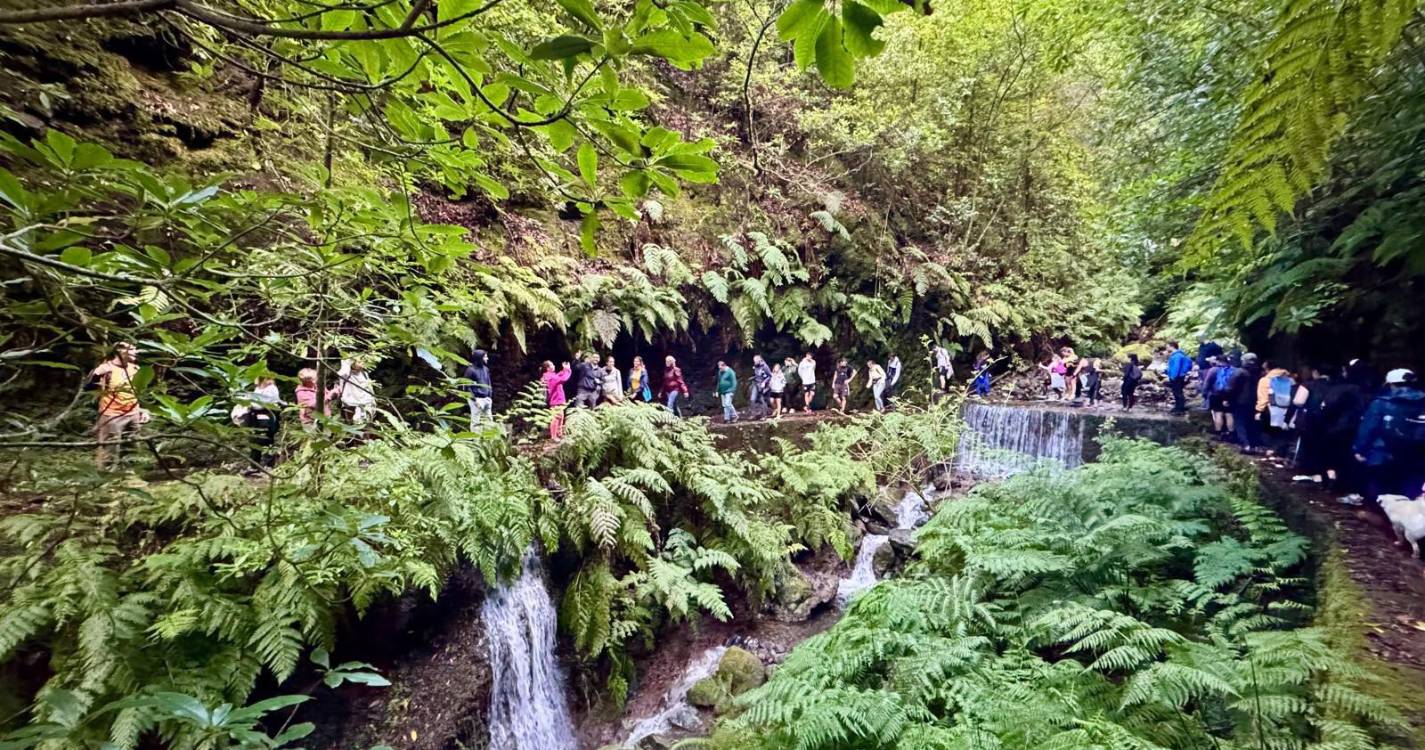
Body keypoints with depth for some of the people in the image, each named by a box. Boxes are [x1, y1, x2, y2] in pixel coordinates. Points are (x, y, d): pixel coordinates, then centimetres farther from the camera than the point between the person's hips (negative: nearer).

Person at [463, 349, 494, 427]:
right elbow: (467, 387, -10)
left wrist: (490, 397, 9)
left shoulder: (485, 369, 9)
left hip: (486, 399, 7)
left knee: (489, 420, 10)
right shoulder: (471, 370, -11)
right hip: (477, 399, -7)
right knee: (475, 422, -2)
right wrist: (475, 399, -15)